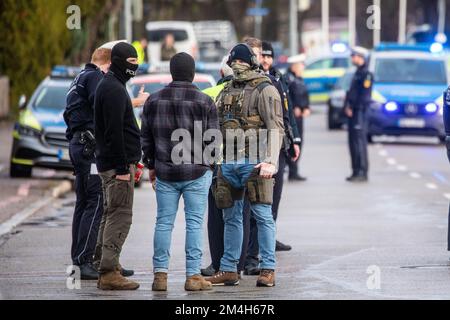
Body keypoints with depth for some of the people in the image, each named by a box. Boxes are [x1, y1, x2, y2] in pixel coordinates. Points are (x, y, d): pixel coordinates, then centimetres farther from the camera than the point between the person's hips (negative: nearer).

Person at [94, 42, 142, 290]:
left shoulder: (110, 86, 19)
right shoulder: (114, 89, -14)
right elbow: (114, 131, -21)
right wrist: (123, 168, -22)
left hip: (110, 164, 11)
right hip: (118, 163, -11)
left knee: (111, 215, 14)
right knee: (120, 216, -11)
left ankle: (105, 269, 19)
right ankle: (109, 272, -14)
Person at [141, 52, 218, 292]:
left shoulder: (154, 101, 3)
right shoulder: (204, 102, -6)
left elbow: (146, 138, 9)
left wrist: (151, 165, 20)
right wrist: (208, 162, 13)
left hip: (165, 173, 3)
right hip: (197, 173, -3)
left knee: (164, 222, 7)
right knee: (195, 223, 1)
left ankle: (160, 274, 5)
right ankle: (193, 275, -1)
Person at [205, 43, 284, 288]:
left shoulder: (265, 90, -5)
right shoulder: (227, 91, 17)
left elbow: (275, 128, -12)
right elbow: (216, 125, 22)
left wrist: (271, 161, -21)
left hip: (253, 162, -7)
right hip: (228, 162, 7)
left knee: (263, 215, -5)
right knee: (231, 218, 10)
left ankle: (268, 269, -3)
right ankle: (228, 270, 14)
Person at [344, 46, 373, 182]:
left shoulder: (366, 74, -11)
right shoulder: (358, 73, 19)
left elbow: (364, 96, -17)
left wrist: (353, 108, -16)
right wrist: (348, 106, 10)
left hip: (359, 112, -10)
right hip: (353, 113, 10)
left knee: (359, 142, -10)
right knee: (353, 143, 10)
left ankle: (362, 173, -9)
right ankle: (356, 171, 15)